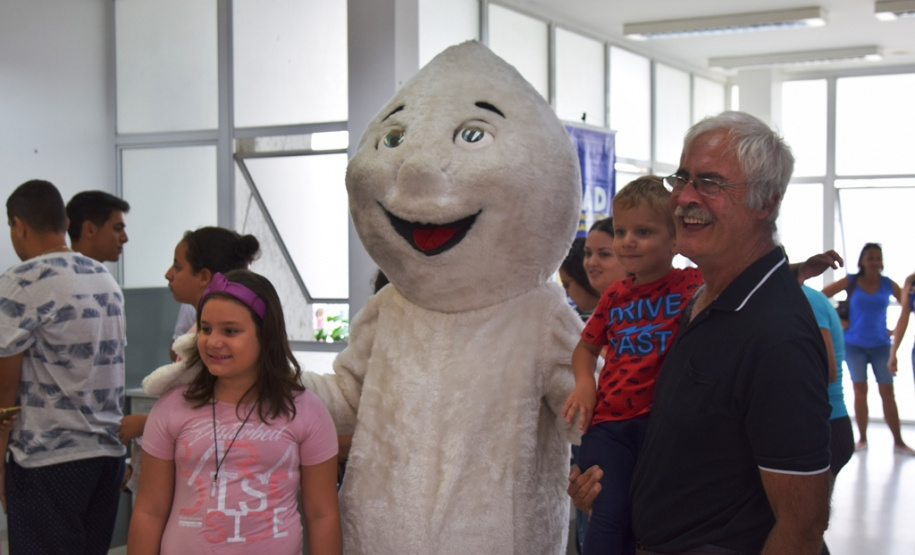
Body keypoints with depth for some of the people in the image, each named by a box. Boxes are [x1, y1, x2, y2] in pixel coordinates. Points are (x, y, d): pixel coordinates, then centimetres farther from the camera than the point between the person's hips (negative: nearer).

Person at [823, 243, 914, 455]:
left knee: (888, 392, -1)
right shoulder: (851, 281, -3)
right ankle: (862, 438, 12)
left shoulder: (888, 284, -1)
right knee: (860, 391, 3)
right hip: (855, 345, 0)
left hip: (880, 345, 0)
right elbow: (821, 296, -1)